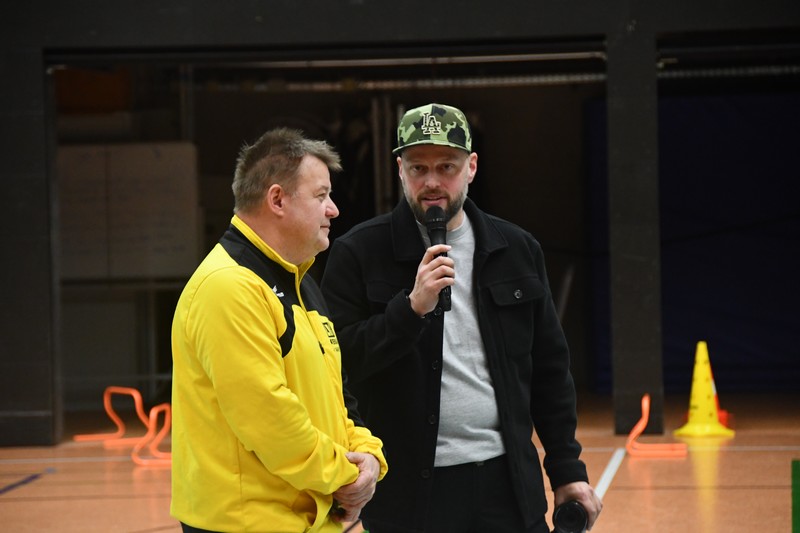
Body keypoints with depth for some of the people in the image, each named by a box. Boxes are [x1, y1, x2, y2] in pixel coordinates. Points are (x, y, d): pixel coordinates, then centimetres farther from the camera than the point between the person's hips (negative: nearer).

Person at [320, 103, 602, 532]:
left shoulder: (518, 250, 9)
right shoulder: (358, 253, -3)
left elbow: (549, 367, 13)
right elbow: (340, 363, -10)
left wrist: (567, 469, 10)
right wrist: (412, 307, -21)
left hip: (509, 484, 3)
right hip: (408, 492, -3)